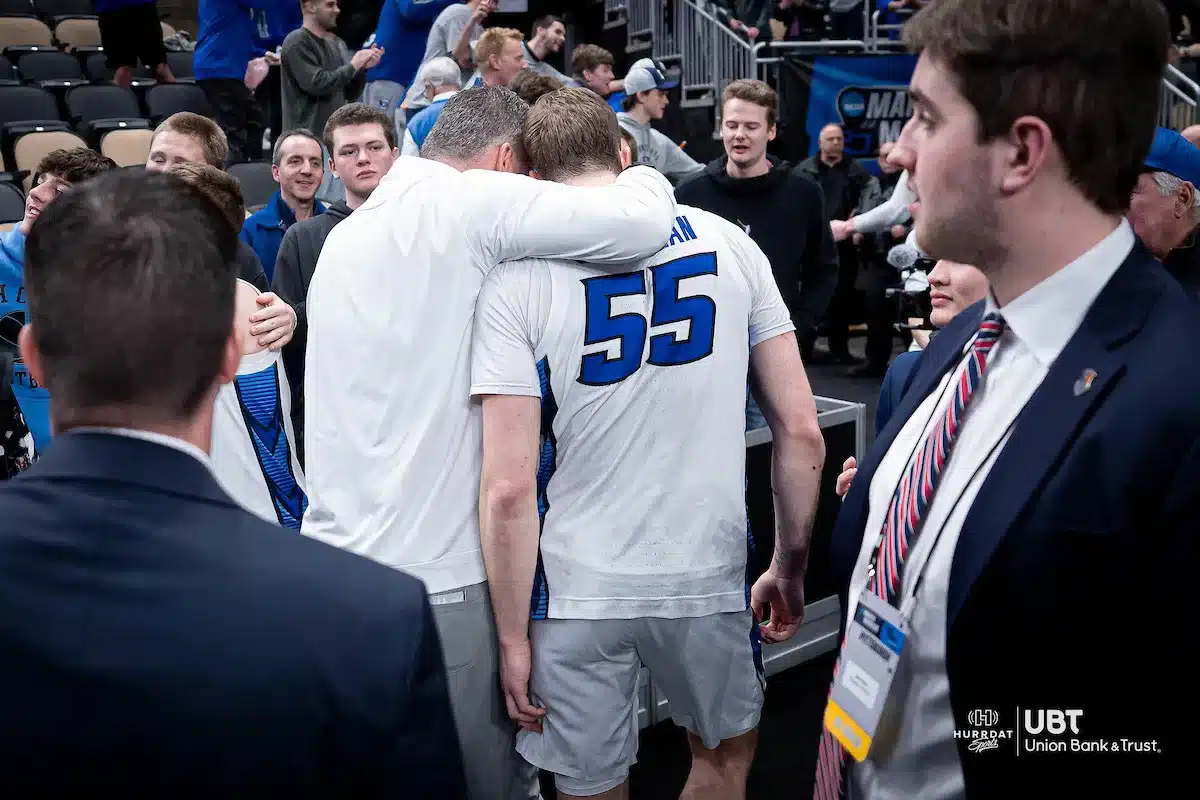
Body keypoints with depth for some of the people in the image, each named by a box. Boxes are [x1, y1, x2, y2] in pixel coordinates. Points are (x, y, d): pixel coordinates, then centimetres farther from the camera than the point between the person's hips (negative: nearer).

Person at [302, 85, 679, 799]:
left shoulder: (349, 233, 13)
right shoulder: (472, 203, -10)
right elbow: (647, 224, -19)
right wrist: (637, 171, 3)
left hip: (335, 570, 8)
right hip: (432, 579, -8)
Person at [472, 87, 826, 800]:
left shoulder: (519, 278, -10)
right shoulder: (727, 243, -2)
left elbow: (509, 489, -15)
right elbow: (801, 432, -2)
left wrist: (514, 638, -5)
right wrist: (792, 568, 10)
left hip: (578, 594, -1)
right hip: (710, 576, 2)